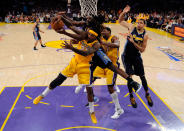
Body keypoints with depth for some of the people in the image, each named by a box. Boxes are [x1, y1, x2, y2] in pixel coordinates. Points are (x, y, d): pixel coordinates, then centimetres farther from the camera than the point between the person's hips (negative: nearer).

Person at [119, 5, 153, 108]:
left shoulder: (145, 35, -11)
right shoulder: (132, 27, -8)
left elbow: (142, 50, -13)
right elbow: (120, 21, 1)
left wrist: (133, 42, -23)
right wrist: (124, 13, -17)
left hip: (136, 57, 0)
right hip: (127, 56, 0)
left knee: (142, 76, 10)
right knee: (129, 76, 0)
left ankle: (147, 95, 30)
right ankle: (131, 97, 17)